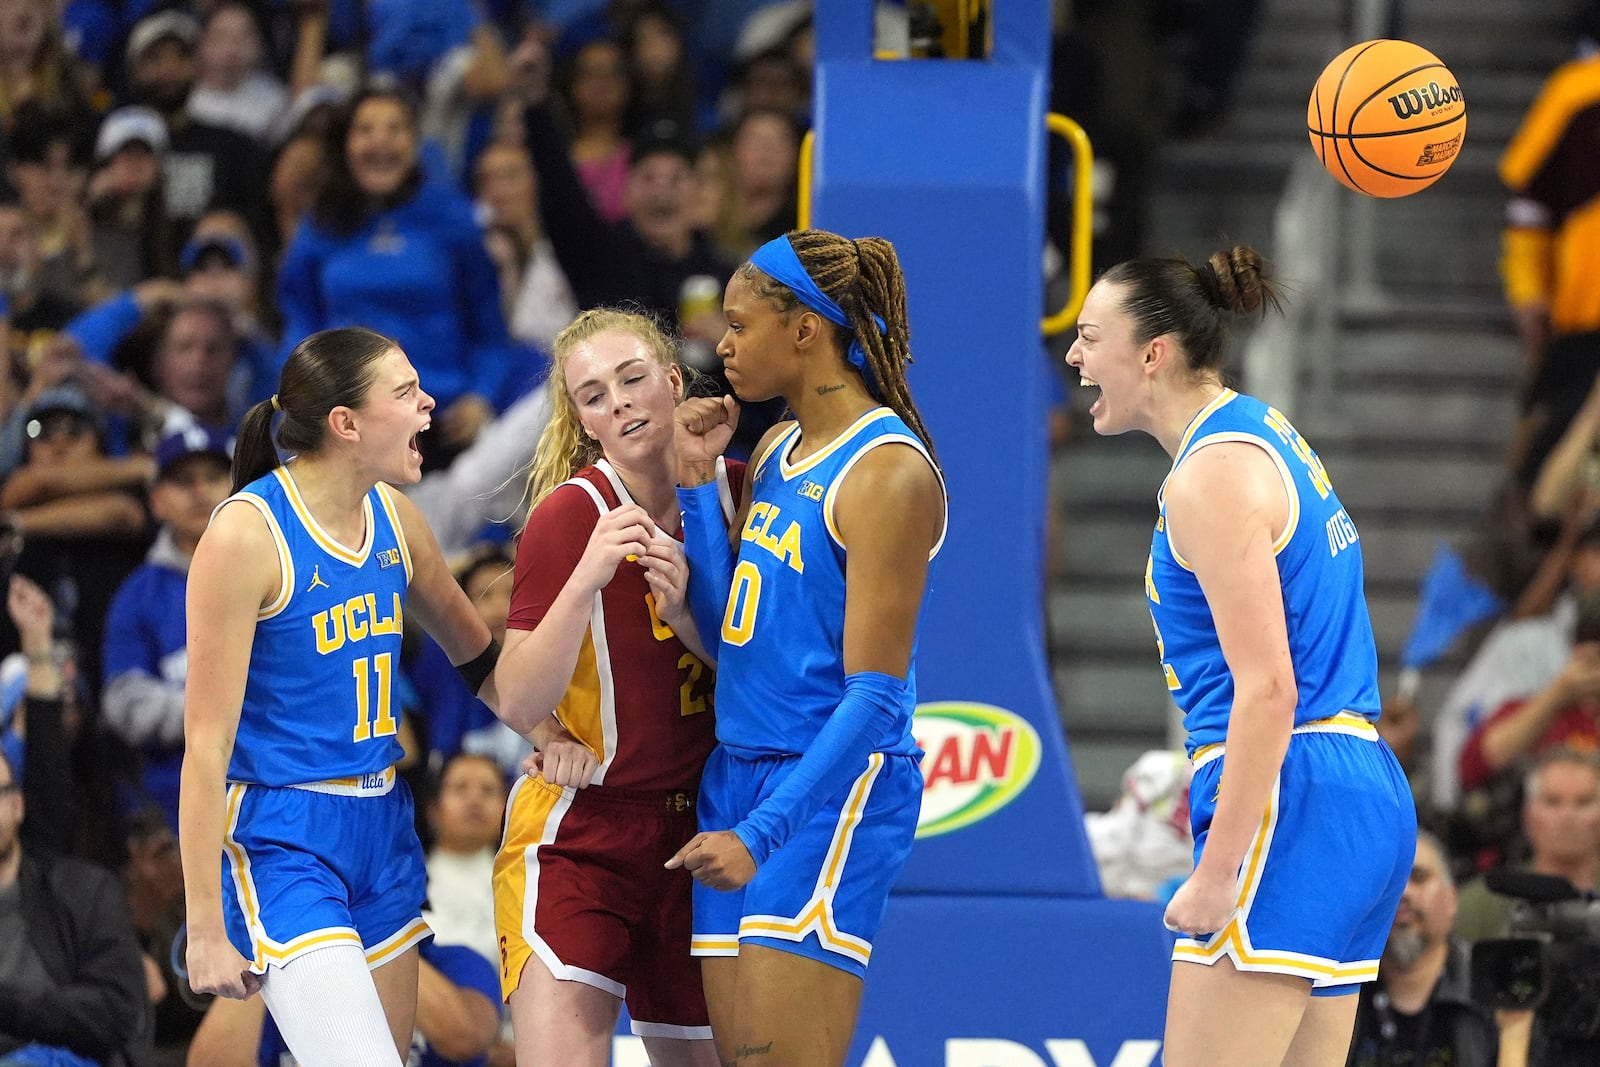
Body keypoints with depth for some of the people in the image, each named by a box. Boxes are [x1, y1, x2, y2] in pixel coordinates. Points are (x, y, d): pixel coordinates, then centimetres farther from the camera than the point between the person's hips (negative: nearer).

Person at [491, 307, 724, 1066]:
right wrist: (587, 577, -31)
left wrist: (686, 617, -13)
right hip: (578, 836, -5)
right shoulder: (569, 514, -12)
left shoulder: (730, 492, 2)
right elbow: (519, 703, -17)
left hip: (697, 829, 5)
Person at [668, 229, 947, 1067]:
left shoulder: (888, 472, -13)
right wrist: (695, 485, 6)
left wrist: (761, 834, -23)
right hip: (738, 770, 9)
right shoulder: (776, 453, 14)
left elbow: (875, 695, -17)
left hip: (834, 787, -9)